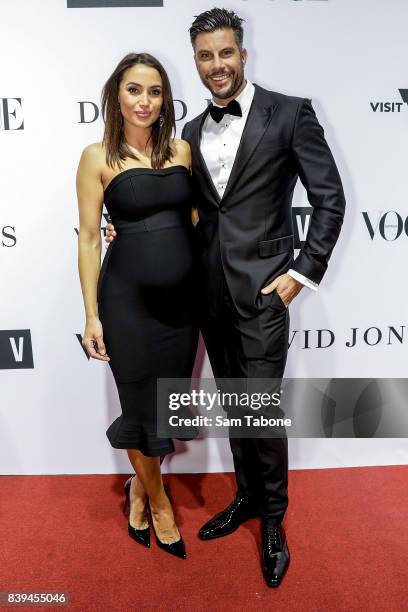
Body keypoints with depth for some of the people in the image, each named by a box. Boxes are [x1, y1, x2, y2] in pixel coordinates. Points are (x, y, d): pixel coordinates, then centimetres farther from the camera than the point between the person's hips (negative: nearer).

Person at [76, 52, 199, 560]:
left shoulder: (180, 149, 7)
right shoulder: (98, 157, -4)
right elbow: (89, 238, -4)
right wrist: (92, 315, -6)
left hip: (182, 295, 4)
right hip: (128, 298, -4)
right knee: (142, 404, 10)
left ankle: (139, 485, 44)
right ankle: (157, 500, 38)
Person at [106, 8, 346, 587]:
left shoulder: (290, 114, -3)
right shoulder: (192, 133, 12)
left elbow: (330, 200, -4)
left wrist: (302, 272, -11)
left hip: (261, 289, -5)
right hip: (211, 290, 5)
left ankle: (273, 516, 26)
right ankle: (247, 497, 37)